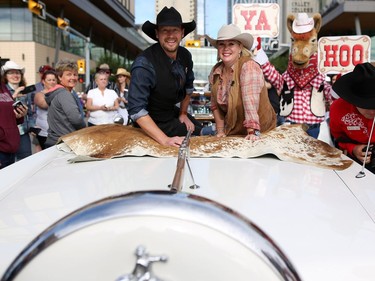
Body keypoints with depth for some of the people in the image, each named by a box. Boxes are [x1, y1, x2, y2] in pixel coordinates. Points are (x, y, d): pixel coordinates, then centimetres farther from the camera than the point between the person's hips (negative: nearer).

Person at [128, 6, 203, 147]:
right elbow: (137, 110, -34)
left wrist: (183, 114, 11)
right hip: (153, 122, -7)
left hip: (172, 112, 7)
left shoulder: (185, 56, -9)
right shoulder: (144, 64, -31)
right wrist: (165, 140, -39)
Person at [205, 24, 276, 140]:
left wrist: (253, 132, -30)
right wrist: (220, 132, 1)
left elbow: (250, 103, -24)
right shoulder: (216, 71, 1)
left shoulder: (249, 67, -16)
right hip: (232, 132, 5)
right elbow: (215, 105, 7)